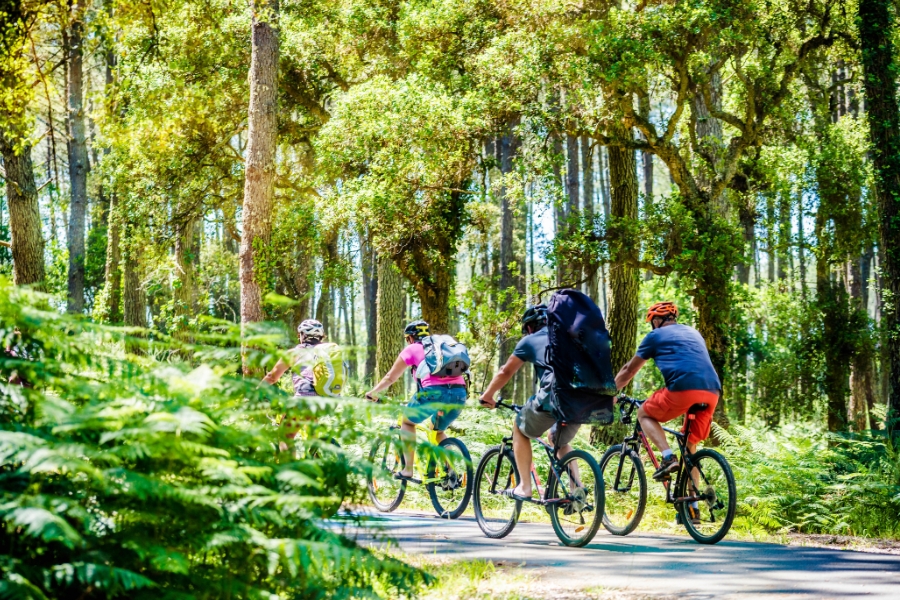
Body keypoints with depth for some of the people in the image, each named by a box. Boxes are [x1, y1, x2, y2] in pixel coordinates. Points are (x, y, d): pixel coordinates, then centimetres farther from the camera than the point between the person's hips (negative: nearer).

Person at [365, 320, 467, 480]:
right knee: (439, 431, 28)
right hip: (459, 394, 5)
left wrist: (373, 392, 38)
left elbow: (390, 378, 22)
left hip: (434, 392, -5)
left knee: (408, 422, 21)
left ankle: (408, 470, 13)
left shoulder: (412, 349, 16)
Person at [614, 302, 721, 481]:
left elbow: (629, 370, 23)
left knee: (644, 414, 17)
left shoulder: (656, 335, 16)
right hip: (712, 392, 6)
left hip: (683, 388, -5)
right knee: (690, 445, 19)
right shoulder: (694, 333, 32)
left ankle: (668, 456, -4)